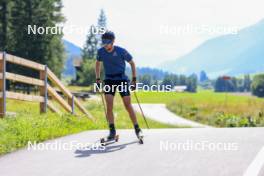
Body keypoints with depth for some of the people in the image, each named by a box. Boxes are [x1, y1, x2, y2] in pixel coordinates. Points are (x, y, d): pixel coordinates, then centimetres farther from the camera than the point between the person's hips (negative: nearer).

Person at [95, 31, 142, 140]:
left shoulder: (121, 51, -15)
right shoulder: (101, 52, -5)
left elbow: (132, 63, 0)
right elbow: (98, 64, 16)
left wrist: (134, 79, -3)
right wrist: (97, 78, 10)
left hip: (122, 79, -2)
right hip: (109, 80, 3)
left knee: (128, 105, -5)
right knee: (109, 105, -11)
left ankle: (137, 129, 6)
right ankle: (112, 131, -6)